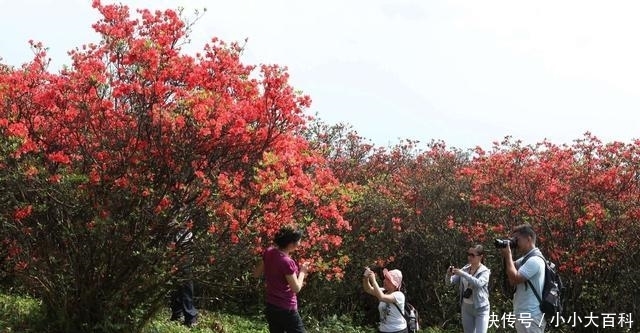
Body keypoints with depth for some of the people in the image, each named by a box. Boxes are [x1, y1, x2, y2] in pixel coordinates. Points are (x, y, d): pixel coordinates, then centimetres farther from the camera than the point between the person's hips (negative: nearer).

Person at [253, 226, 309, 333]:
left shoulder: (269, 253, -3)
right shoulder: (287, 262, -25)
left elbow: (256, 273, 9)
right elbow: (296, 288, -17)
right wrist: (302, 272, -3)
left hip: (270, 306, 8)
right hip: (286, 309, -8)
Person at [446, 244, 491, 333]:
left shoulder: (485, 271, -10)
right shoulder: (465, 269, 3)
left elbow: (479, 283, -31)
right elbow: (450, 281, 0)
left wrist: (462, 274, -35)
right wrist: (449, 274, -23)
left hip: (480, 308, -5)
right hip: (466, 308, 5)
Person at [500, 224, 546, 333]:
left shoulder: (534, 260, -17)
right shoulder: (525, 258, 16)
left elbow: (514, 279, -22)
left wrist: (508, 254, -13)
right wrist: (505, 255, 4)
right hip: (524, 314, 10)